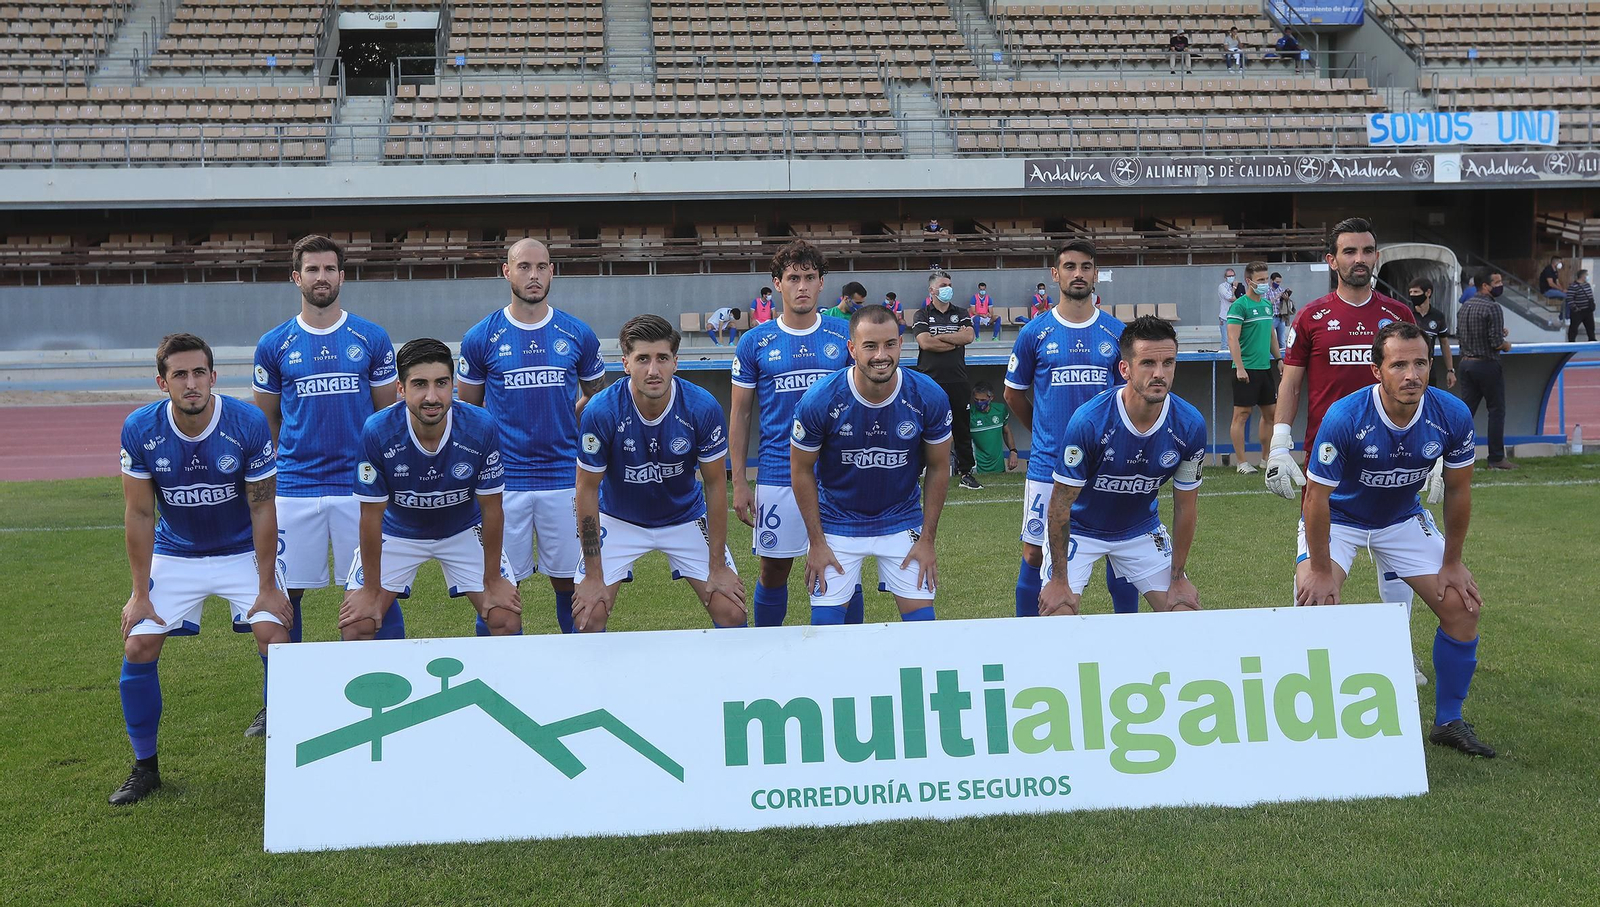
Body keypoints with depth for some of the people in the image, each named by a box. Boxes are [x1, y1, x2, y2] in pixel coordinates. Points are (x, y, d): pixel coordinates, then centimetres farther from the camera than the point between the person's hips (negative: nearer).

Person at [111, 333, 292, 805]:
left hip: (243, 551, -2)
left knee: (275, 638, -18)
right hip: (174, 554, 2)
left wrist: (267, 586, -14)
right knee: (138, 647, -7)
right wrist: (140, 593, -7)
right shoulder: (140, 429, -17)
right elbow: (139, 513, -9)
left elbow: (262, 508, -15)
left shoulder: (249, 424, -22)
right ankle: (145, 767, 12)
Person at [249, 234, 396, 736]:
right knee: (284, 593, 5)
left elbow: (388, 414, 9)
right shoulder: (274, 345, 6)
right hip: (294, 486, 1)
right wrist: (264, 479, 10)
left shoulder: (372, 339, 4)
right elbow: (265, 422, 13)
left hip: (360, 483, -1)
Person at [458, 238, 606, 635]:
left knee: (568, 580, 7)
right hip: (503, 481, -1)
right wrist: (498, 436, 0)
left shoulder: (578, 335, 4)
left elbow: (595, 396, 18)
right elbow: (467, 408, 10)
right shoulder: (481, 338, 0)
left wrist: (559, 423, 6)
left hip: (565, 477, 1)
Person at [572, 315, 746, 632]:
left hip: (685, 518, 1)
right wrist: (593, 576, -13)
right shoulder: (600, 412, -26)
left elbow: (715, 484, -11)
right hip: (618, 520, -1)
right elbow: (587, 489, -15)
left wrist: (718, 567, -9)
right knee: (587, 619, -12)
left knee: (732, 613, -7)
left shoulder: (703, 408, -23)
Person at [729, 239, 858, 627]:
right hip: (777, 475, 0)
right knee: (774, 570, 8)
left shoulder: (846, 335, 3)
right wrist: (739, 482, 1)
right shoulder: (755, 342, 2)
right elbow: (740, 414, 5)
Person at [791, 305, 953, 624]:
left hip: (902, 521, 1)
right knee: (825, 622, -2)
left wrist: (928, 539, -2)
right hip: (837, 522, -1)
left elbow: (938, 468, -3)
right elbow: (802, 470, -8)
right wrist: (816, 542, -6)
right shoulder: (820, 400, -21)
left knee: (921, 619, -1)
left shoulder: (929, 397, -17)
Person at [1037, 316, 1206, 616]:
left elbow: (1185, 506, -5)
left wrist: (1178, 579, -1)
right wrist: (1059, 581, -18)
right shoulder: (1088, 421, -30)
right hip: (1079, 528, -3)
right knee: (1057, 614, -17)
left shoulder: (1190, 425, -19)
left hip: (1141, 529, 4)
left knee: (1186, 610, -2)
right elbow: (1060, 504, -21)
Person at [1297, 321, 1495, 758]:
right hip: (1338, 519, -4)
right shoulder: (1344, 418, -33)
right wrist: (1322, 572, -20)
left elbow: (1457, 490, -5)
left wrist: (1451, 563, -1)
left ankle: (1448, 722, 17)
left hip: (1403, 519, 4)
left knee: (1463, 605, -3)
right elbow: (1317, 497, -24)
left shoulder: (1452, 415, -21)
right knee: (1314, 602, -24)